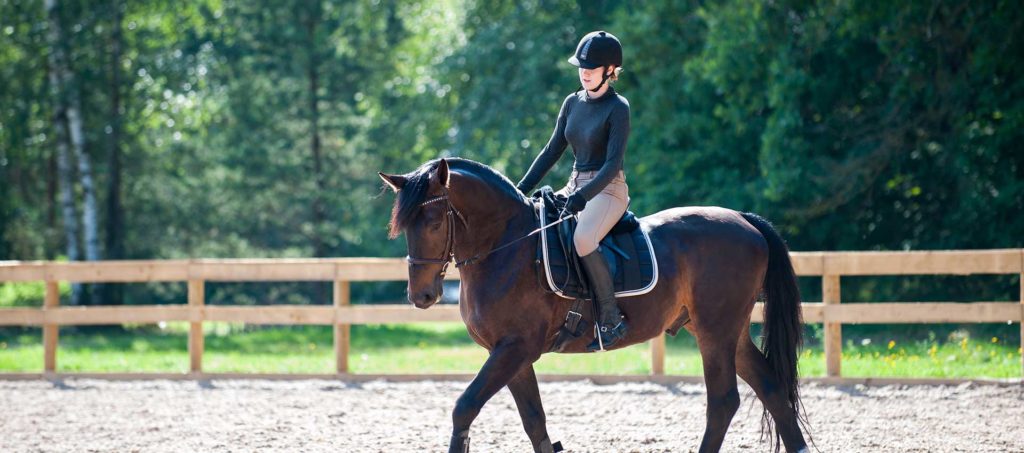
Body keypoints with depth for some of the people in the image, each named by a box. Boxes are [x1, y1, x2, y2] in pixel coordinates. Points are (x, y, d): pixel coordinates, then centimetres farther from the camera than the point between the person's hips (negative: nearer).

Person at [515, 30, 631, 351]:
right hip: (575, 186, 8)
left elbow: (613, 163, -19)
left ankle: (611, 319, -28)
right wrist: (521, 190, 7)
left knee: (583, 239, -36)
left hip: (607, 190, -8)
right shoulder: (573, 102, 10)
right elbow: (552, 151, 15)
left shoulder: (617, 108, -10)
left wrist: (584, 196, -32)